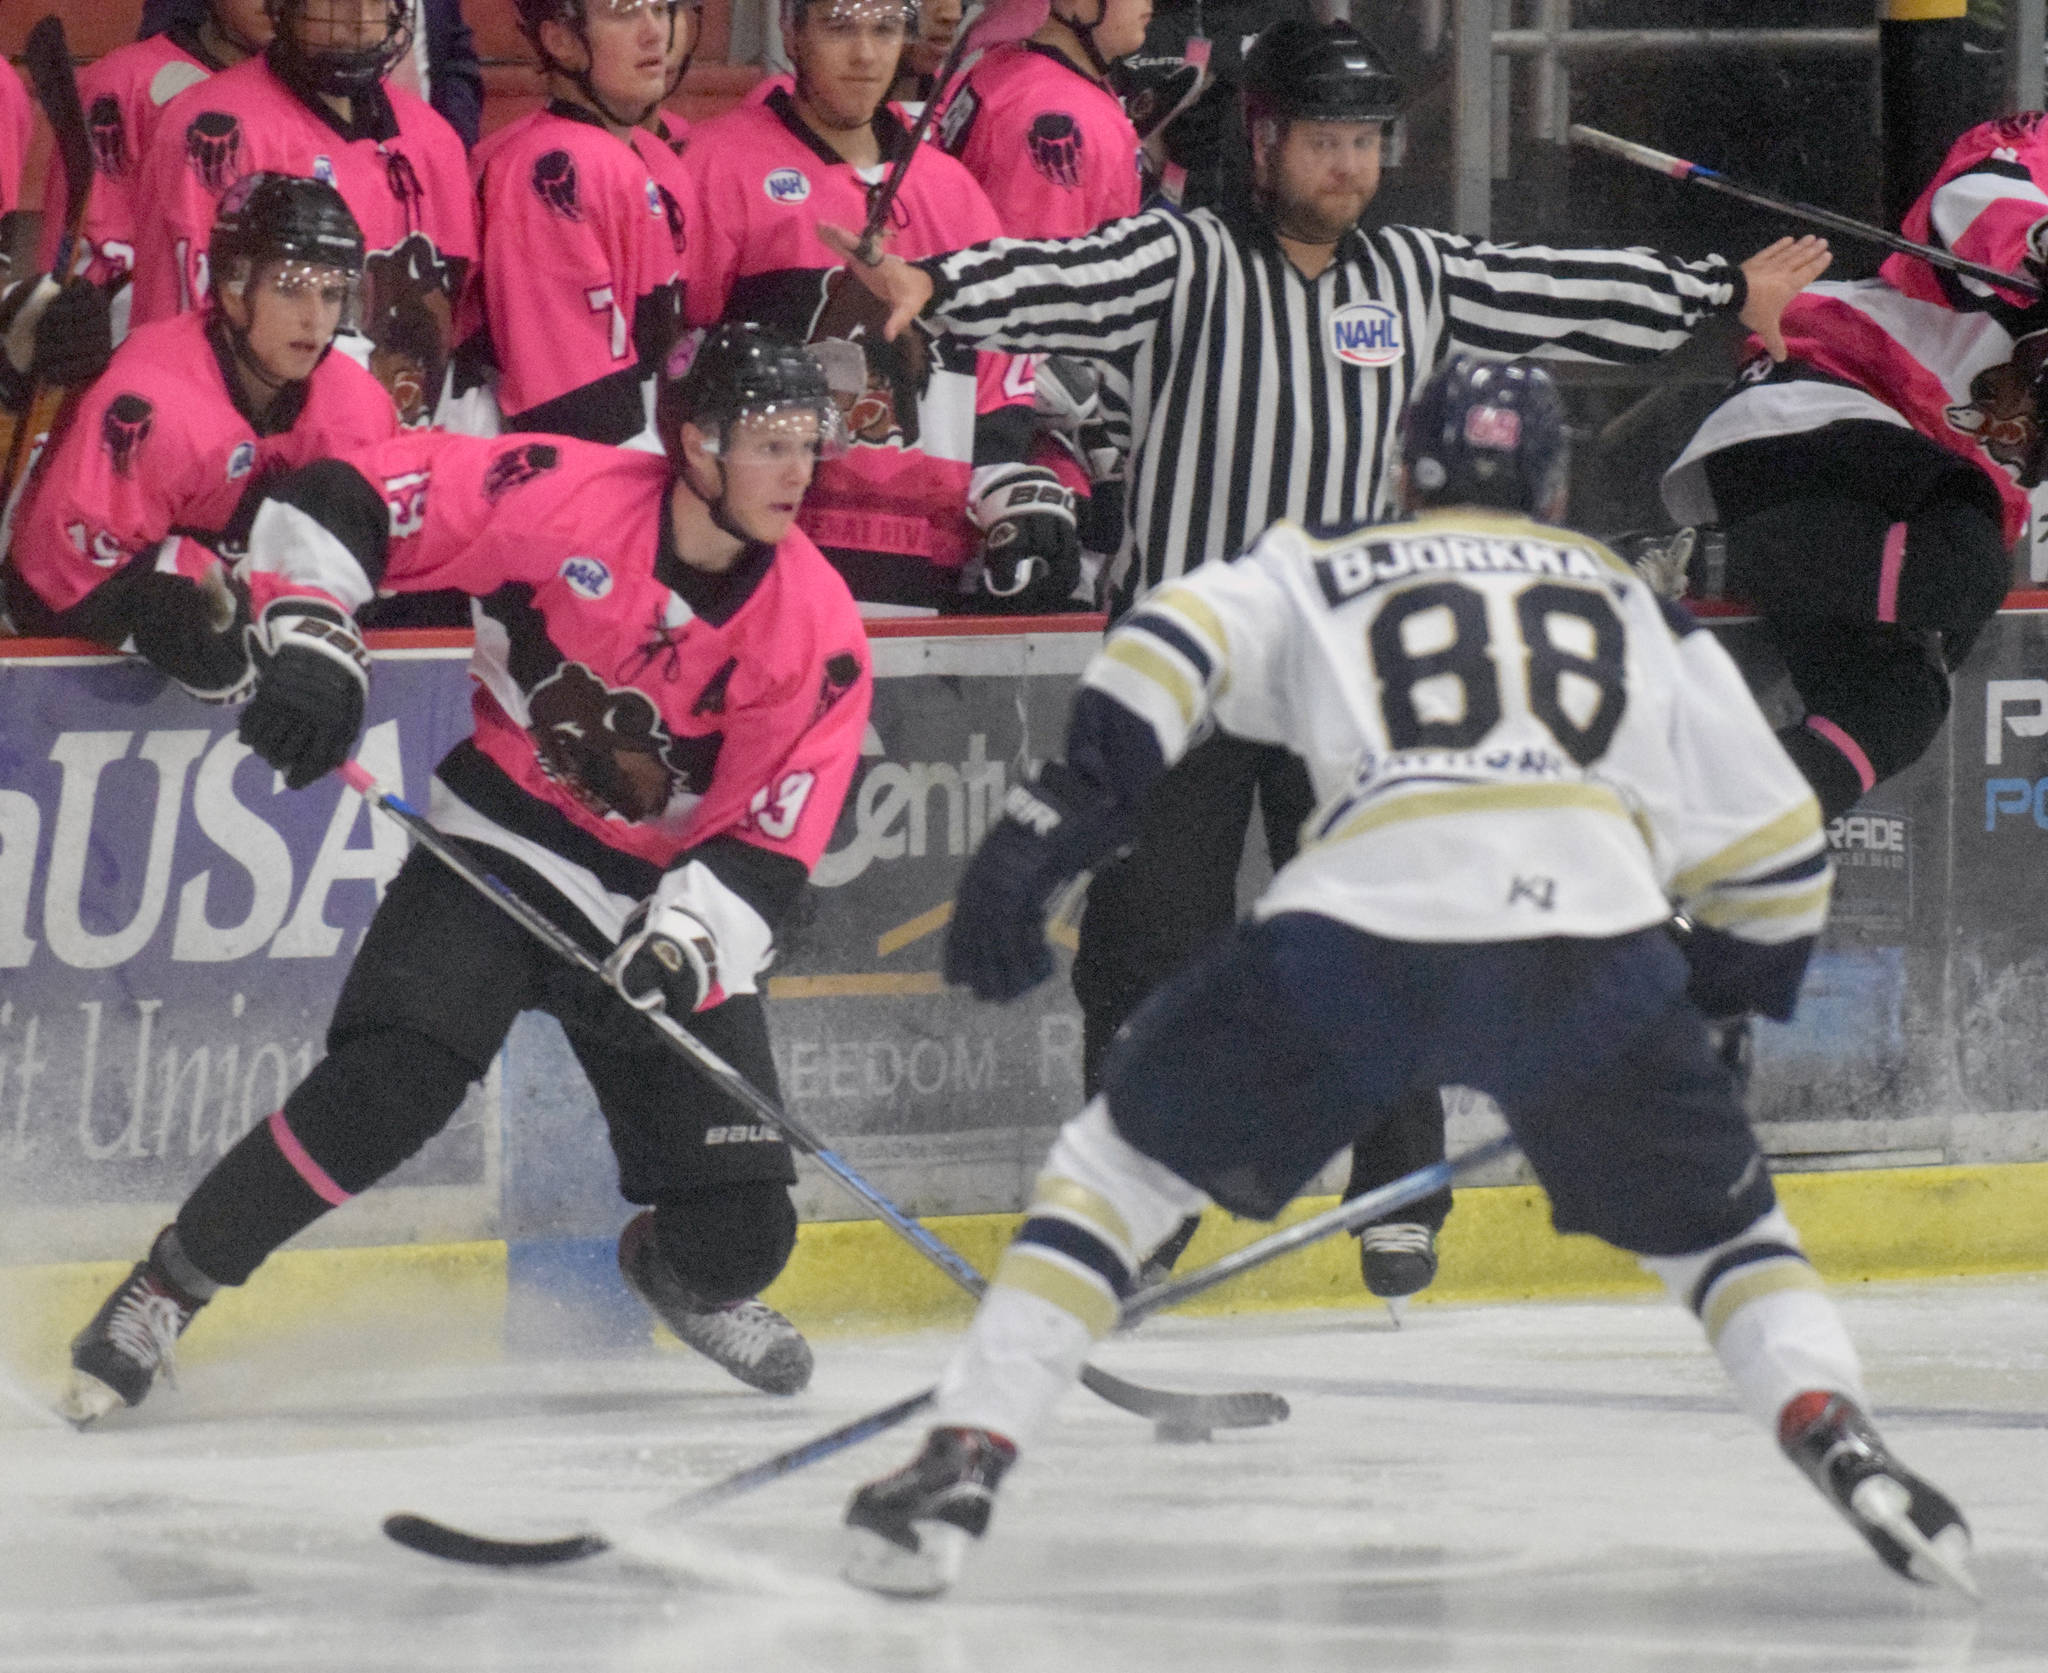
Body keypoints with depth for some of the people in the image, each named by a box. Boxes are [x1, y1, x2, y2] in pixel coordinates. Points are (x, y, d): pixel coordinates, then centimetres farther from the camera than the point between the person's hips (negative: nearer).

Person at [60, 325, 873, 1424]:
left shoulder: (815, 630, -13)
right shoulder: (565, 498, -18)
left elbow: (770, 844, -13)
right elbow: (333, 505, -14)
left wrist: (681, 945, -28)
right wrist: (311, 637, -26)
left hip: (668, 892, 2)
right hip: (501, 837, -2)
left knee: (738, 1235, 0)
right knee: (385, 1088, -26)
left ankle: (677, 1272, 38)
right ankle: (171, 1285, -11)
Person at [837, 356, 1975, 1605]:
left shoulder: (1319, 573, 27)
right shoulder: (1637, 612, 31)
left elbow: (1176, 646, 7)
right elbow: (1774, 851, 30)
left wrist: (1056, 816, -1)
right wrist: (1735, 992, 48)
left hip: (1360, 932, -1)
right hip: (1590, 933, 1)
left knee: (1119, 1164, 17)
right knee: (1713, 1224, 23)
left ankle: (964, 1465, 6)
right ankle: (1839, 1442, -3)